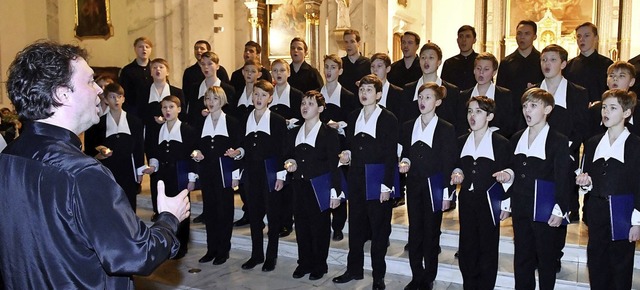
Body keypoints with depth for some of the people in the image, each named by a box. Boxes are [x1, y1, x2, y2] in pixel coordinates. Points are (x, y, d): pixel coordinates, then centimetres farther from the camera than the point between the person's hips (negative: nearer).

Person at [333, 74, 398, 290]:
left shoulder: (388, 119, -7)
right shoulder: (353, 117, 9)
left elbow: (391, 156, -10)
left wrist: (386, 186, -14)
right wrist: (347, 155, -4)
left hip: (378, 183, -5)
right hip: (356, 181, 5)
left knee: (379, 230, 5)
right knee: (355, 227, 13)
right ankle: (354, 269, 27)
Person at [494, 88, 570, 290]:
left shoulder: (559, 141, -7)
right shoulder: (516, 139, 10)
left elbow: (563, 179, -9)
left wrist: (559, 210, -13)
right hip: (520, 208, 5)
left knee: (547, 259, 7)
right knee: (522, 257, 12)